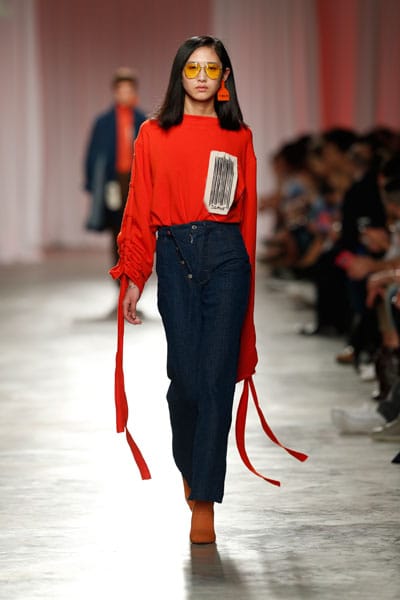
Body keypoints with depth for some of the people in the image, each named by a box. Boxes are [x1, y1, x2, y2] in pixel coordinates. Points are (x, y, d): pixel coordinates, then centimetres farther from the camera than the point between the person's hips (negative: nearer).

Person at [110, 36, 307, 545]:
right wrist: (132, 278, 0)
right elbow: (139, 210, 6)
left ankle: (203, 502, -4)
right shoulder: (154, 135, 8)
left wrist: (246, 269, 4)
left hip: (225, 255, 0)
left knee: (217, 376, -6)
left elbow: (248, 210, 9)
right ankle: (188, 464, 27)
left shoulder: (239, 138, 9)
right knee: (186, 375, -4)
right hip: (174, 255, 0)